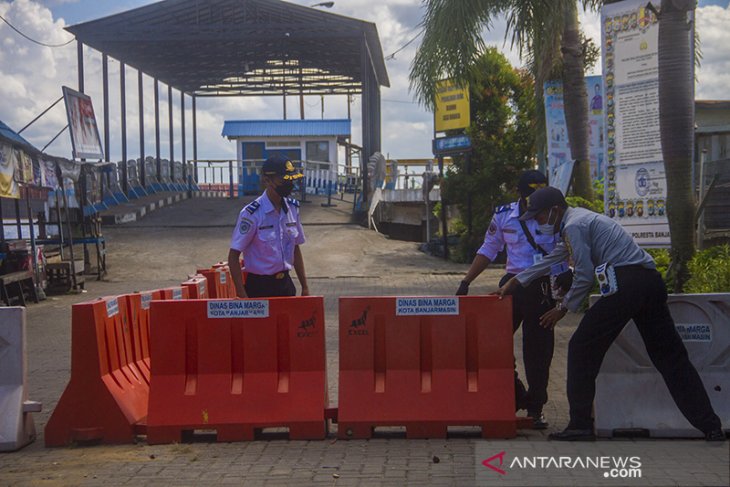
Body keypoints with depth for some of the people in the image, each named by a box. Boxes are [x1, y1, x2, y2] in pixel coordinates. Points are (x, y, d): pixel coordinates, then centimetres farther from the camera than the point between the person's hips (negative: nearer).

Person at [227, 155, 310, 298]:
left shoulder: (292, 208, 4)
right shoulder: (251, 214, -14)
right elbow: (233, 257, -12)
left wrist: (305, 287, 12)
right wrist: (243, 297, -15)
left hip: (285, 284, 6)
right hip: (260, 287, -5)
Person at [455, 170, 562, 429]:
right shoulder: (504, 215, 4)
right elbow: (488, 251, 13)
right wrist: (466, 282, 8)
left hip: (543, 288, -3)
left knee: (538, 349, 1)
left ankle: (535, 408, 13)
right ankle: (517, 396, 16)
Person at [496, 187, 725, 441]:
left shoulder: (574, 226, -2)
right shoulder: (581, 218, 28)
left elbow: (585, 276, -6)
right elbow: (554, 257, 37)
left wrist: (563, 308, 8)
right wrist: (516, 282, 41)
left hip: (625, 284, -9)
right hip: (652, 281, 9)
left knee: (583, 348, 2)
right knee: (669, 354, 9)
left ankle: (580, 424, 4)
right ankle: (711, 426, 5)